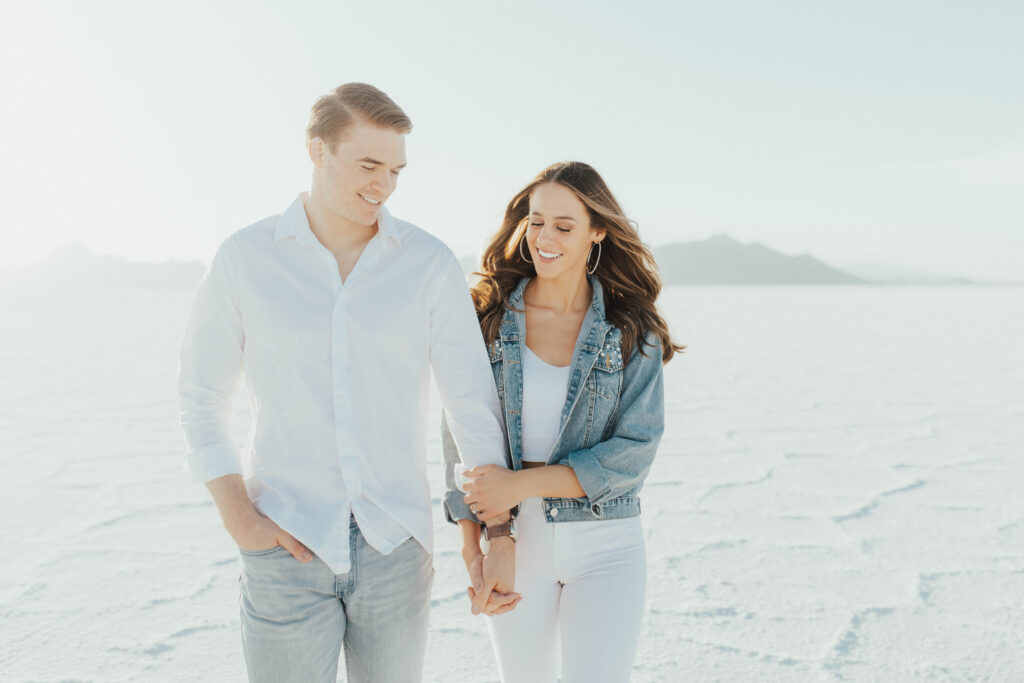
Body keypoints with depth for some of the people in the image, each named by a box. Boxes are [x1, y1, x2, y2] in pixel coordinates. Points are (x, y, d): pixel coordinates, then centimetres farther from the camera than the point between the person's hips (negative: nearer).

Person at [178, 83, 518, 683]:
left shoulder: (430, 263, -4)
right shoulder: (245, 258, -3)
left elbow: (474, 403, -3)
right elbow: (203, 399, 4)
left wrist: (501, 539, -5)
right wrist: (241, 521, -6)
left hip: (396, 543, 1)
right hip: (288, 544, 0)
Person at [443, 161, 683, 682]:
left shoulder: (634, 332, -5)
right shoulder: (488, 317, -3)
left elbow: (633, 452, -12)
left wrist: (520, 484, -20)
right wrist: (472, 545, -8)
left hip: (605, 543, -1)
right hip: (511, 539, 2)